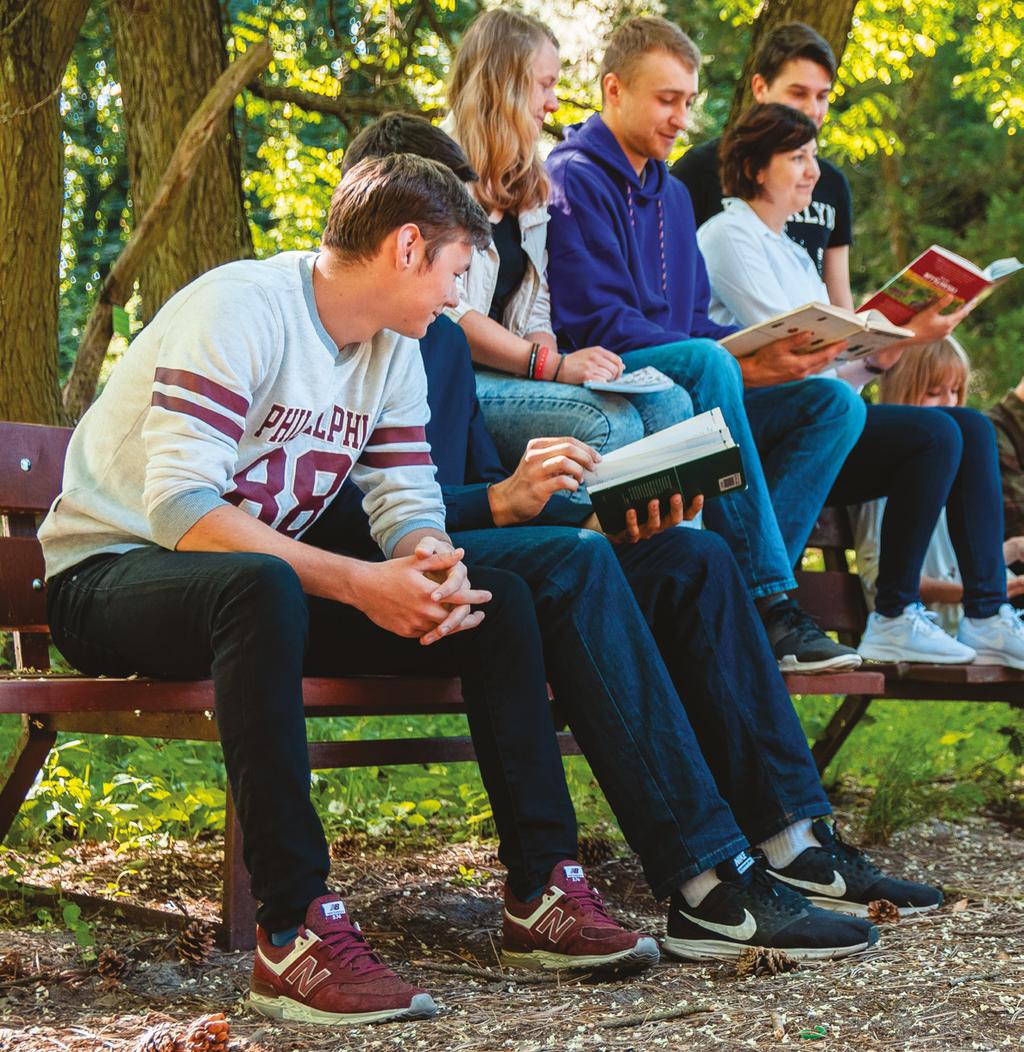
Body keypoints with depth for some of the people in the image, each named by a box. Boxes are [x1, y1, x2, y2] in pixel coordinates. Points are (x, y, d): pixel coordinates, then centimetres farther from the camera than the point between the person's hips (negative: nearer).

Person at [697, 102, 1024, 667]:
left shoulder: (792, 253, 27)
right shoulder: (728, 235, -1)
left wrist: (878, 357, 0)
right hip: (764, 427, -9)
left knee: (971, 428, -7)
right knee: (934, 432, -24)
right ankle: (893, 619, -18)